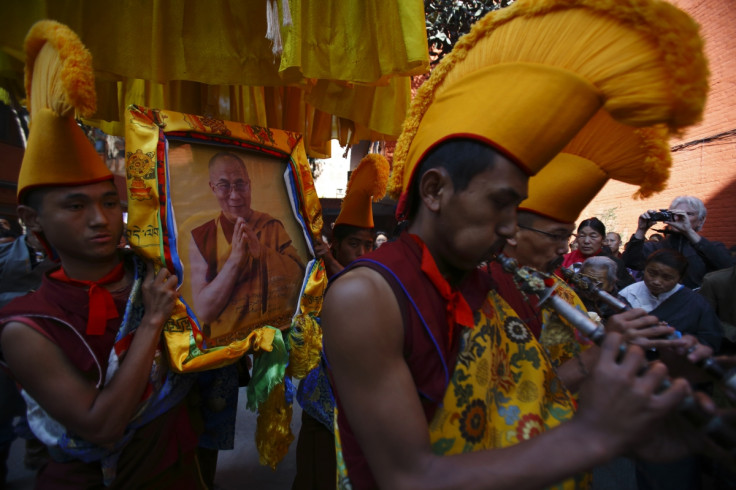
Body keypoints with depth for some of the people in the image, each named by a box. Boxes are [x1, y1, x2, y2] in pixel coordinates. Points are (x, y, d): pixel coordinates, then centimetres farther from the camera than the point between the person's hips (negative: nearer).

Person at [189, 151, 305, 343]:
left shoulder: (272, 226, 8)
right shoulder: (202, 238, 2)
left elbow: (300, 276, -1)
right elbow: (203, 312, -6)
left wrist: (261, 251, -13)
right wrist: (235, 258, -14)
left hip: (281, 333, 2)